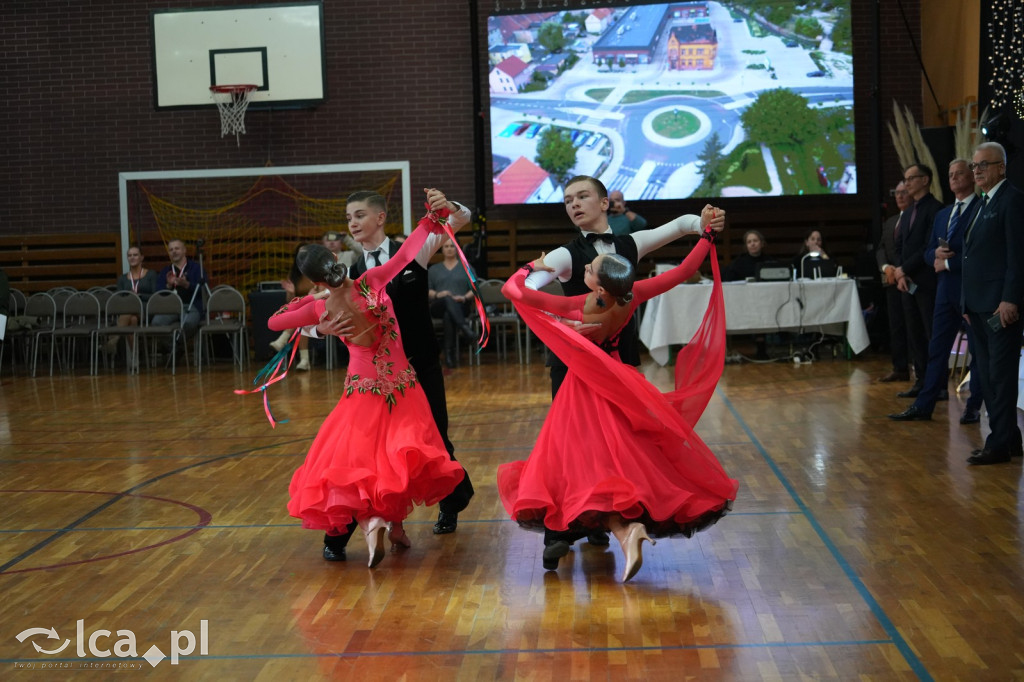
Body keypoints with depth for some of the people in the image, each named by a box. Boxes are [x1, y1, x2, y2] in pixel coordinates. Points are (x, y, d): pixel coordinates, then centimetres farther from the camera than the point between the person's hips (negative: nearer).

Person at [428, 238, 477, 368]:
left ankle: (449, 352, -48)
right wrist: (437, 294, -13)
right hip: (438, 307, 1)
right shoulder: (433, 269, 24)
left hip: (461, 307, -1)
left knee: (448, 314, -40)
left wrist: (464, 297, -15)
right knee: (448, 299, -39)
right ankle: (464, 327, -61)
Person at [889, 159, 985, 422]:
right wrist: (936, 254, -5)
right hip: (946, 289, 7)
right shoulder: (942, 214, 17)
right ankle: (923, 406, 9)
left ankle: (974, 407, 11)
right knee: (937, 348, 7)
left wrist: (949, 262, -12)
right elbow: (928, 251, 18)